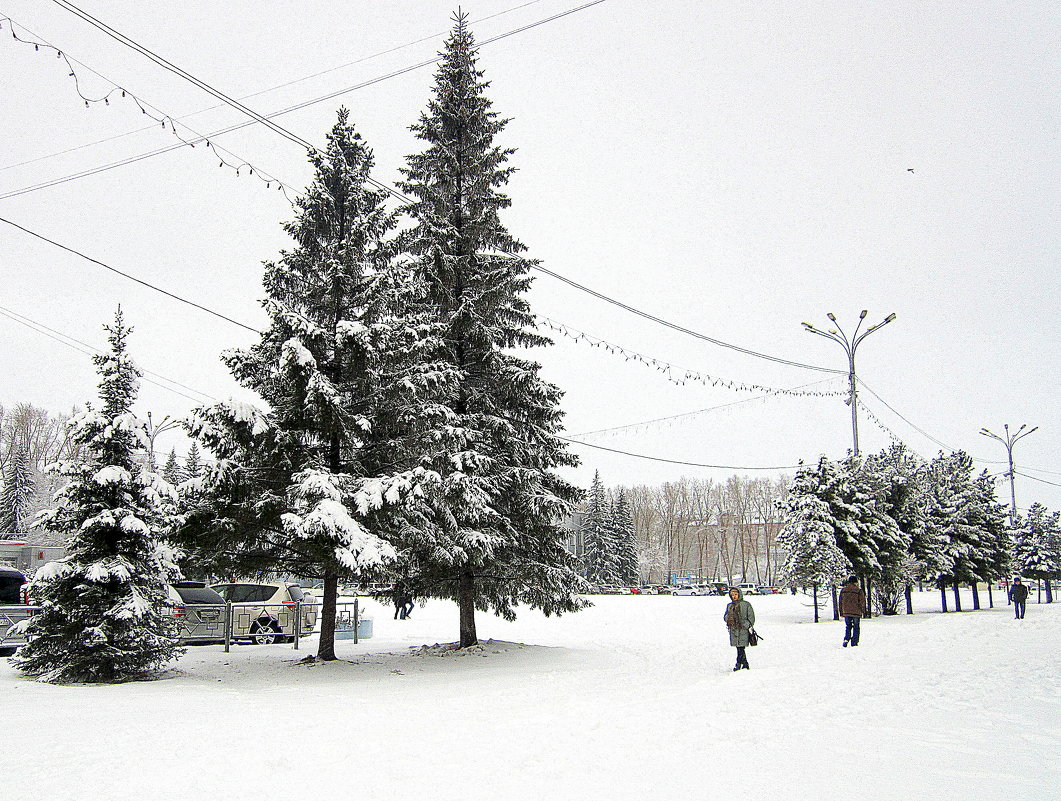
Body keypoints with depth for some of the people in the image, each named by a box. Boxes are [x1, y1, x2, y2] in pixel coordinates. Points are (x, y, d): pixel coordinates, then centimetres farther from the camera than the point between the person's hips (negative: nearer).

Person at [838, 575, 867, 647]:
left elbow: (841, 602, 9)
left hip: (846, 612, 3)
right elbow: (862, 602, -5)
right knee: (856, 627, 7)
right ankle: (854, 642, 6)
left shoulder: (843, 590, 6)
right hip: (856, 612, -3)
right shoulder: (859, 591, -7)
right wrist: (863, 611, 9)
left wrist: (841, 613, 14)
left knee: (847, 627, 13)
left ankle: (846, 639, -5)